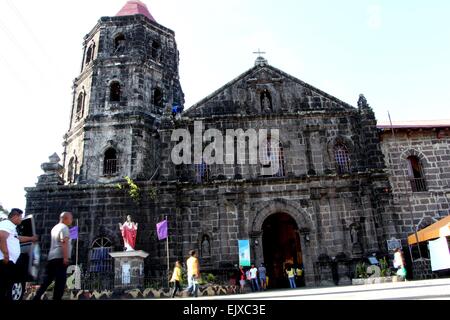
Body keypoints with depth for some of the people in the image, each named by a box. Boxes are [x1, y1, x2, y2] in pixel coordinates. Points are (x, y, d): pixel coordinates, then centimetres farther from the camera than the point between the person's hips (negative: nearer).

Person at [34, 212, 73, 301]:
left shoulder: (55, 227, 21)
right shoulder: (64, 227, -8)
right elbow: (64, 242, -20)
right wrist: (66, 257, -25)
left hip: (52, 257, 9)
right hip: (60, 257, -9)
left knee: (47, 280, 13)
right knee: (60, 281, -5)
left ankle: (36, 297, 10)